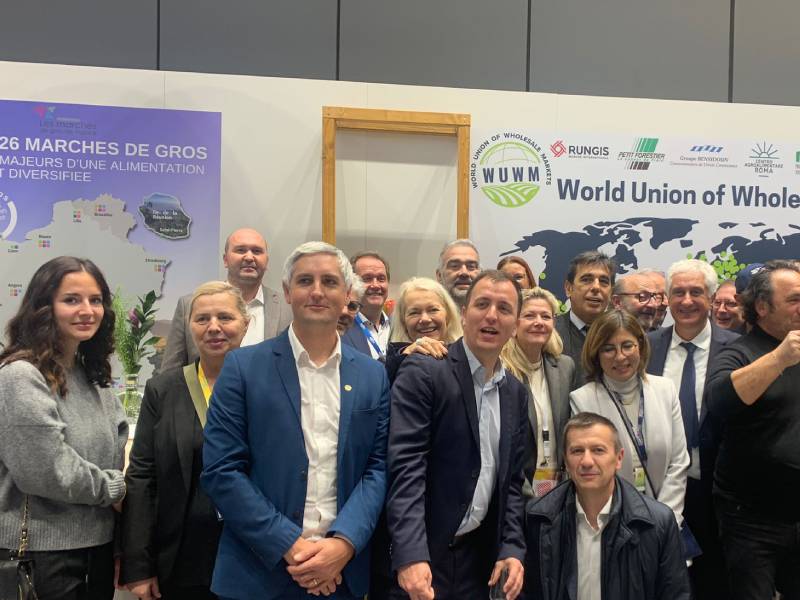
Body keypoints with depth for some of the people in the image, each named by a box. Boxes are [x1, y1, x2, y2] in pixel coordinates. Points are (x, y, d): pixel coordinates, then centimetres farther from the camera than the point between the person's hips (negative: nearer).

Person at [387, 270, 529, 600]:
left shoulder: (515, 392, 9)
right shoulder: (422, 372, -12)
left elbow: (511, 480, 11)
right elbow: (405, 467, -19)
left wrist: (511, 549, 0)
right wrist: (411, 556, -26)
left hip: (480, 556, 6)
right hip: (418, 555, -6)